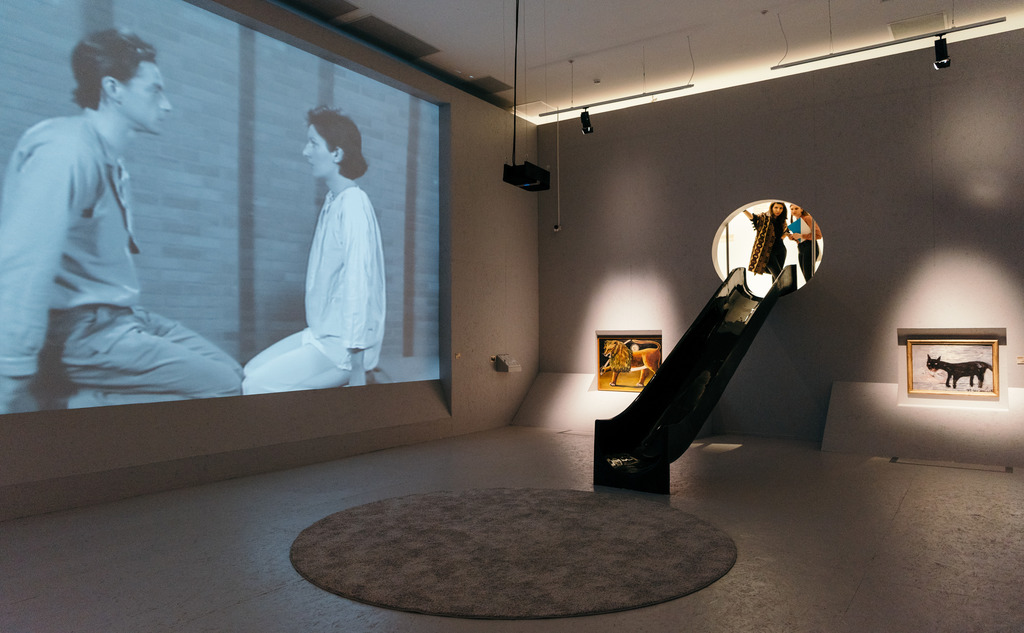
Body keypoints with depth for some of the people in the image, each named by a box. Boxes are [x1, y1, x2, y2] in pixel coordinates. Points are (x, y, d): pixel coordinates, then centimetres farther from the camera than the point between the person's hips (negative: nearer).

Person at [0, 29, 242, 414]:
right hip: (79, 331, -9)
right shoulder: (65, 150, -16)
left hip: (115, 318, 9)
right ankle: (74, 408, -11)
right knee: (224, 386, -15)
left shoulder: (110, 161, 14)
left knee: (228, 371, 5)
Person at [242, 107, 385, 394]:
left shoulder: (353, 204, -18)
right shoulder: (332, 201, 11)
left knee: (256, 386, -13)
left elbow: (359, 287, -22)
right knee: (250, 372, 8)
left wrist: (357, 367, -21)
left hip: (343, 345, -9)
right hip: (320, 335, 9)